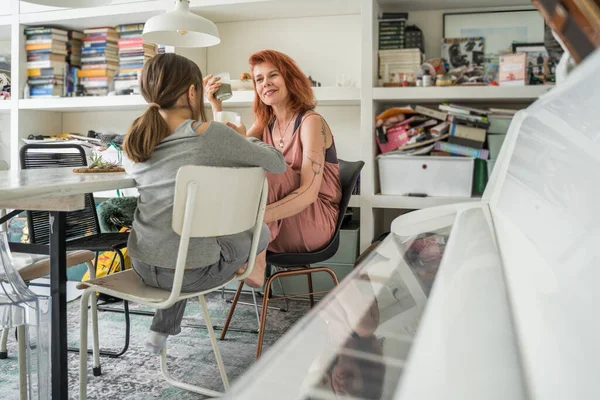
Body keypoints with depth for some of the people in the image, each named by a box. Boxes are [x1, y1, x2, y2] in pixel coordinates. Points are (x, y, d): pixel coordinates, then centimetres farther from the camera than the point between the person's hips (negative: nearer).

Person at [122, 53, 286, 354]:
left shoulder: (135, 140, -1)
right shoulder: (211, 135, -19)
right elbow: (277, 163, -7)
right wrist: (245, 138, 11)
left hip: (142, 266, 6)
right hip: (191, 273, -5)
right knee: (259, 229, 19)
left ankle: (161, 330, 38)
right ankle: (254, 276, 52)